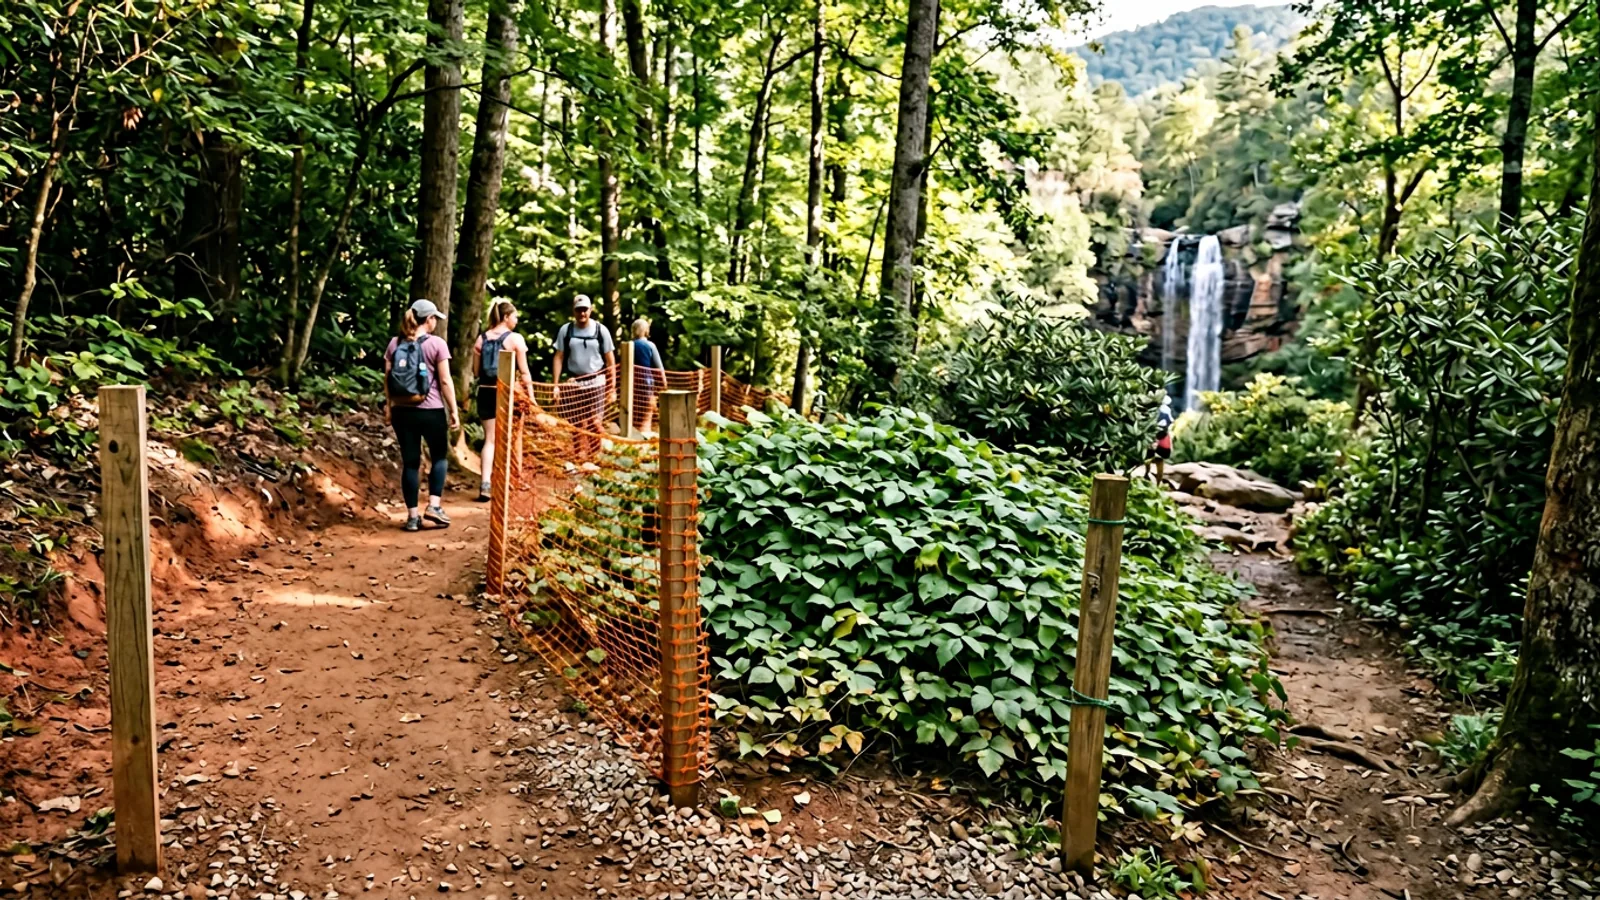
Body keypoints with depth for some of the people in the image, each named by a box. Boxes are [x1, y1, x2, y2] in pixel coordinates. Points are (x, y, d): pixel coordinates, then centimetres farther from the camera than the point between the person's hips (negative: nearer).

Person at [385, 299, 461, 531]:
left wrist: (388, 405, 14)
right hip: (431, 410, -4)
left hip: (402, 410, 4)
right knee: (440, 456, 15)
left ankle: (412, 515, 9)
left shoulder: (395, 343, 6)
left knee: (410, 462, 8)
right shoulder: (437, 344, -7)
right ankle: (434, 505, 3)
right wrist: (454, 410, -4)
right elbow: (445, 381, -9)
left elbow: (387, 378, 6)